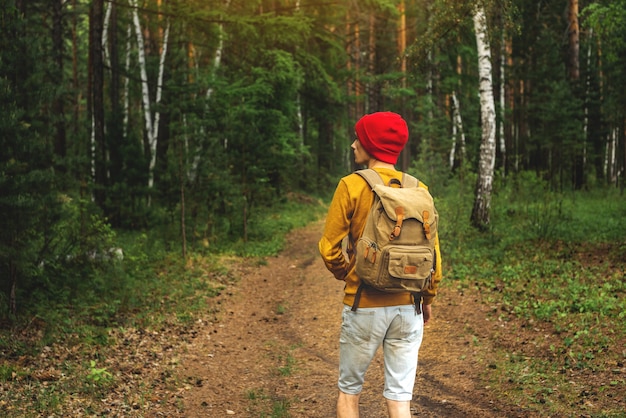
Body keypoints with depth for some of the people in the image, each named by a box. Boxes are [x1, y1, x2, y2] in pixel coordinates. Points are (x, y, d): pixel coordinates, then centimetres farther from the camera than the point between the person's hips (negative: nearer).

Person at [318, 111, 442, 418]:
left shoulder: (352, 185, -9)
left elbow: (330, 247, -7)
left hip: (364, 306, -3)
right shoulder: (419, 190, 0)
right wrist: (428, 298, 16)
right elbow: (432, 252, 3)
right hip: (408, 307, 3)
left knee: (349, 390, 14)